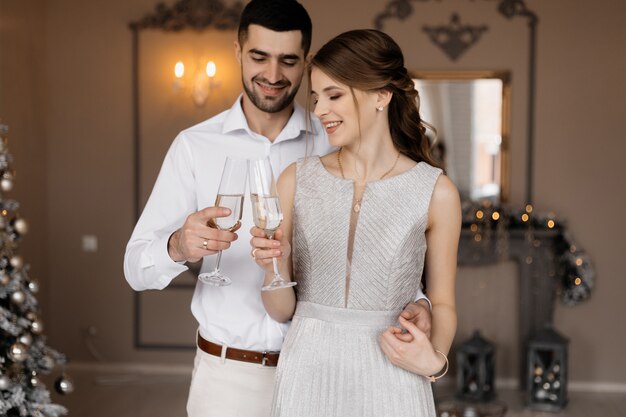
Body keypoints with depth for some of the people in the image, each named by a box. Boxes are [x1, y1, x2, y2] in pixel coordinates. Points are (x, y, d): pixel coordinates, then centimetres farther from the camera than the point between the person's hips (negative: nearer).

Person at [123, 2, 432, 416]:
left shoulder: (335, 147, -3)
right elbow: (137, 267, -8)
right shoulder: (195, 145, -5)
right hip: (226, 373, 0)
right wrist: (178, 247, -30)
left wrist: (411, 300, -25)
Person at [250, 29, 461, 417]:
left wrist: (434, 360, -13)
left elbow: (442, 303, 5)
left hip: (388, 379, -1)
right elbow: (282, 309, 2)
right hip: (308, 373, 2)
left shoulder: (436, 191, -6)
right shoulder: (297, 180, -1)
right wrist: (273, 265, -17)